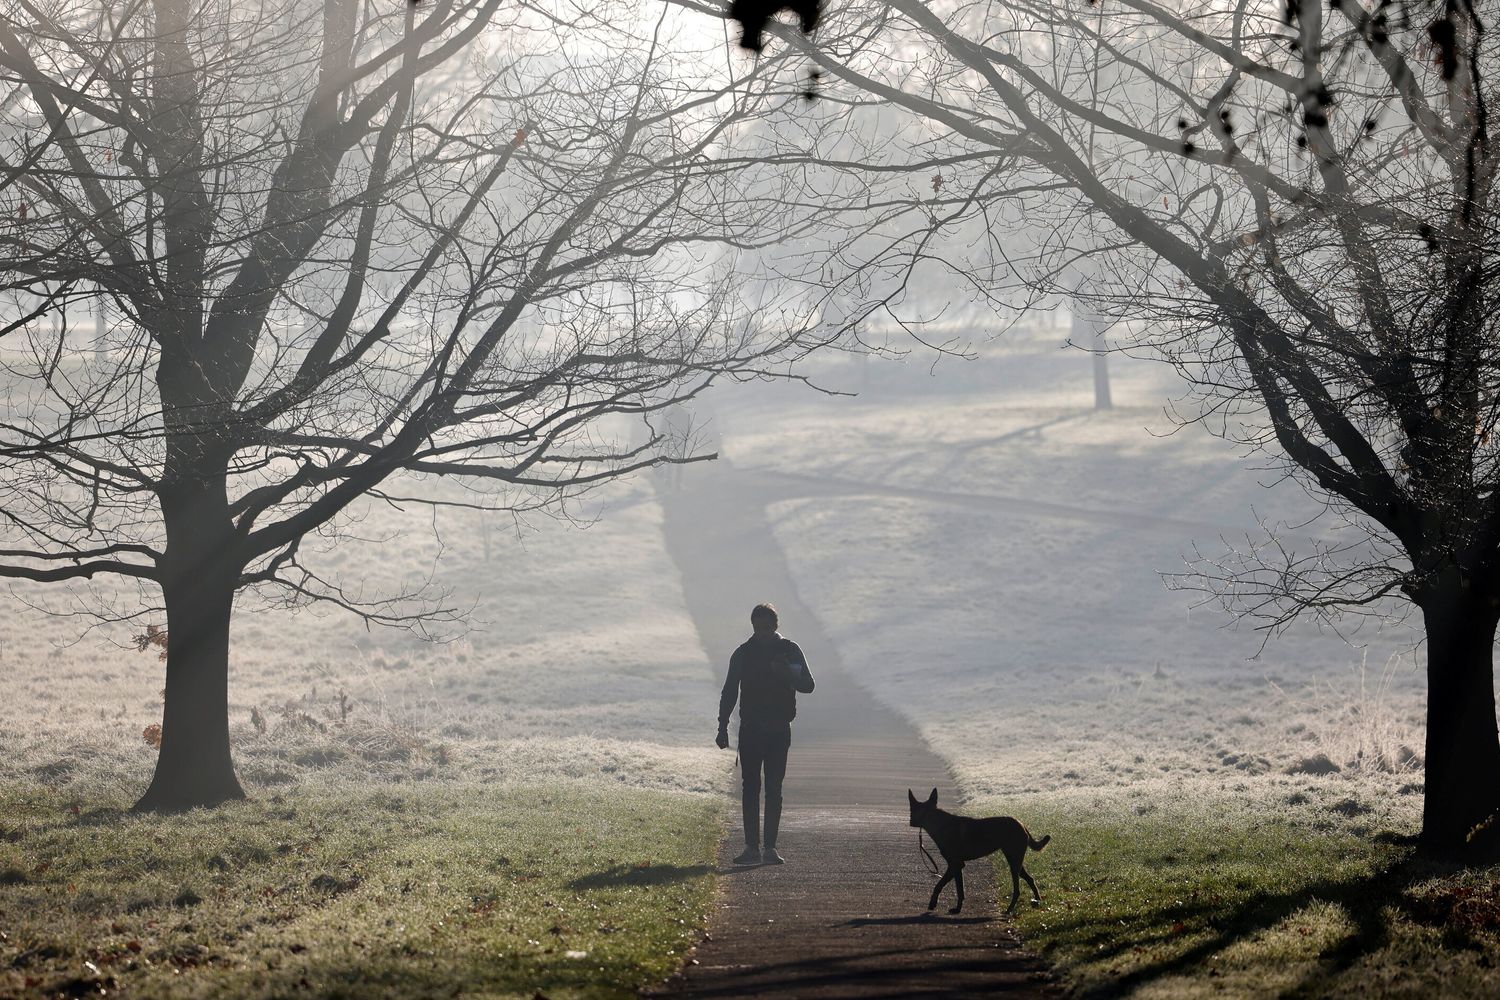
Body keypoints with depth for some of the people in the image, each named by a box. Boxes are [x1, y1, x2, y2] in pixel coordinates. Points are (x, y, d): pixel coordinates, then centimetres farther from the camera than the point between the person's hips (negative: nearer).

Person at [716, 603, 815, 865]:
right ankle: (752, 848, -2)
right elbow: (729, 692, 7)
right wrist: (723, 727, 1)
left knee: (773, 789, -1)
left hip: (779, 731, -1)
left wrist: (787, 675, -21)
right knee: (751, 789, -2)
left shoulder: (790, 650, 2)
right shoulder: (743, 653, 4)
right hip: (750, 730, 1)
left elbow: (808, 685, -1)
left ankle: (770, 847, 0)